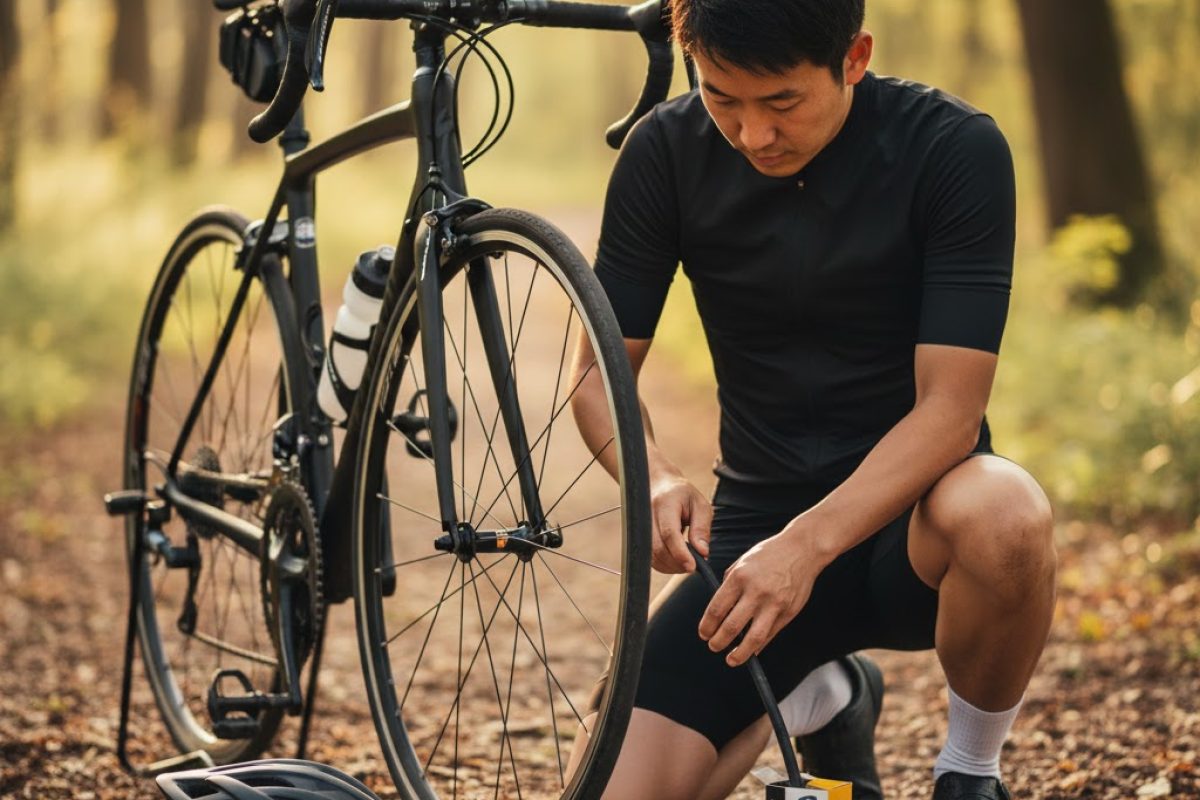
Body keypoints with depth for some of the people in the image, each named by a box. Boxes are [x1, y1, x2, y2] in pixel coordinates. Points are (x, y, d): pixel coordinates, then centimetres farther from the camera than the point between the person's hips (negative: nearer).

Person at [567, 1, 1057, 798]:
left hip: (903, 515, -3)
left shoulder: (954, 149, -15)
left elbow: (949, 409, -20)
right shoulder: (668, 152, -7)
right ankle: (825, 696, 18)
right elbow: (599, 376, -2)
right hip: (759, 526, 3)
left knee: (1003, 514, -39)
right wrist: (657, 478, -25)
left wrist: (810, 544, -35)